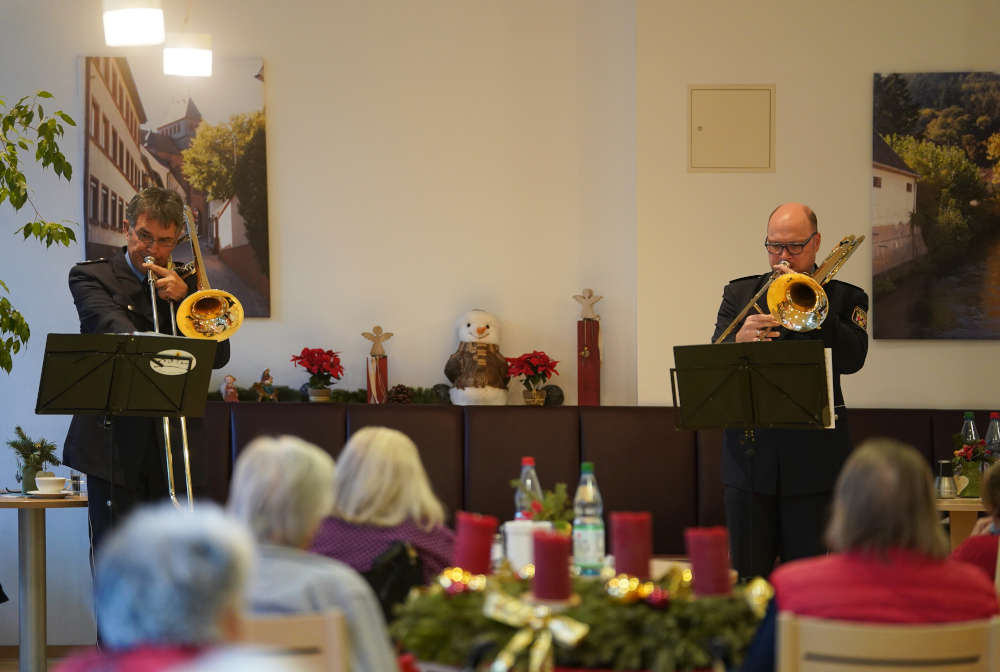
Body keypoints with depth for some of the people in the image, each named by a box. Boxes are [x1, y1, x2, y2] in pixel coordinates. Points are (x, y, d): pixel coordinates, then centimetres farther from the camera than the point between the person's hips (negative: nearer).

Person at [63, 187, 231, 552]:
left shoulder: (186, 285, 16)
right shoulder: (91, 276, 4)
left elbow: (219, 356, 7)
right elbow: (109, 324, -16)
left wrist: (184, 296, -5)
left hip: (172, 447, 4)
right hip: (114, 443, -4)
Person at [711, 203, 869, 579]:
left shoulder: (844, 298, 7)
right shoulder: (739, 293, 13)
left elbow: (852, 358, -11)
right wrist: (739, 341, -21)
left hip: (813, 461, -2)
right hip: (749, 458, 2)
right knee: (746, 579, 3)